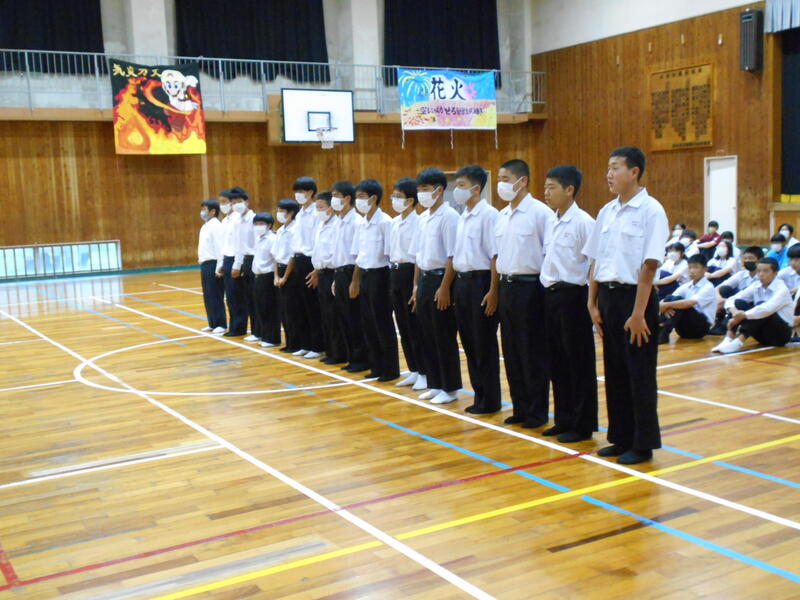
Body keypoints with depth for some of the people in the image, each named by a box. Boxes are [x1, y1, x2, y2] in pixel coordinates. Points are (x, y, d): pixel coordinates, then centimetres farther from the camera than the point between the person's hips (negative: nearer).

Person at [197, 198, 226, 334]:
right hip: (205, 264, 9)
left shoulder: (216, 226, -13)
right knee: (207, 296, 12)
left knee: (215, 295, -3)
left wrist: (219, 268, -19)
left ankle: (221, 324, 4)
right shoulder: (205, 226, 15)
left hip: (213, 264, -9)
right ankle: (212, 323, 20)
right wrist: (201, 260, 16)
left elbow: (220, 248, -17)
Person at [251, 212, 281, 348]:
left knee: (270, 309, -2)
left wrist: (276, 277, -23)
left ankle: (272, 338, 3)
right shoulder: (258, 238, 13)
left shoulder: (272, 239, -13)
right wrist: (256, 274, 16)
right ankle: (261, 334, 25)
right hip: (258, 276, 9)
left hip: (268, 276, -8)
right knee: (259, 307, 14)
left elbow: (277, 260, -19)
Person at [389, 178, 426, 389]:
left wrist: (416, 285, -17)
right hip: (395, 273, 8)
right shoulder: (394, 222, 12)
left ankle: (424, 373, 8)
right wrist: (393, 275, 11)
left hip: (409, 271, -8)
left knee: (415, 326, -2)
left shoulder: (417, 222, -12)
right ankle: (413, 370, 21)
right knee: (403, 325, 12)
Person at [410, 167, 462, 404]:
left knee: (445, 338, 0)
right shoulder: (423, 217, 11)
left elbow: (452, 256, -16)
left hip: (440, 278, -8)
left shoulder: (449, 216, -12)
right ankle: (435, 384, 22)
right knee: (427, 336, 12)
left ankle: (450, 388, 10)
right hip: (424, 278, 8)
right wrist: (416, 284, 13)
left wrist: (444, 288, -18)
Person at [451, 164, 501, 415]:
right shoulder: (463, 217, 12)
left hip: (480, 280, -8)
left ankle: (490, 400, 11)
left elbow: (496, 256, -15)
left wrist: (493, 291, -18)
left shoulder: (489, 215, -12)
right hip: (462, 281, 8)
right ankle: (479, 394, 24)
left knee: (485, 344, 0)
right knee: (469, 341, 12)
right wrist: (456, 285, 11)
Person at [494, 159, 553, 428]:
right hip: (506, 285, 7)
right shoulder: (501, 215, 12)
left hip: (529, 286, -7)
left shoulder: (540, 212, -10)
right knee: (511, 350, 11)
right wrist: (498, 287, 13)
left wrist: (547, 289, -12)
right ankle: (519, 408, 22)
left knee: (533, 352, 1)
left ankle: (537, 412, 11)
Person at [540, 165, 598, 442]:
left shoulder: (583, 222, -12)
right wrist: (547, 286, 11)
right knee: (558, 361, 13)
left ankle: (582, 425, 11)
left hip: (572, 295, -8)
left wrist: (591, 299, -14)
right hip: (551, 294, 8)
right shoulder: (552, 223, 12)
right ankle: (564, 420, 24)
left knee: (579, 364, 1)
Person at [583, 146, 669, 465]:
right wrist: (593, 304, 7)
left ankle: (643, 444, 14)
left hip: (634, 295, -6)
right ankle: (621, 438, 24)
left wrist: (638, 312, -17)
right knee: (614, 371, 12)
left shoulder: (650, 210, -10)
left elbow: (649, 265, -15)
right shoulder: (606, 211, 10)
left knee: (640, 375, 2)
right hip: (608, 295, 7)